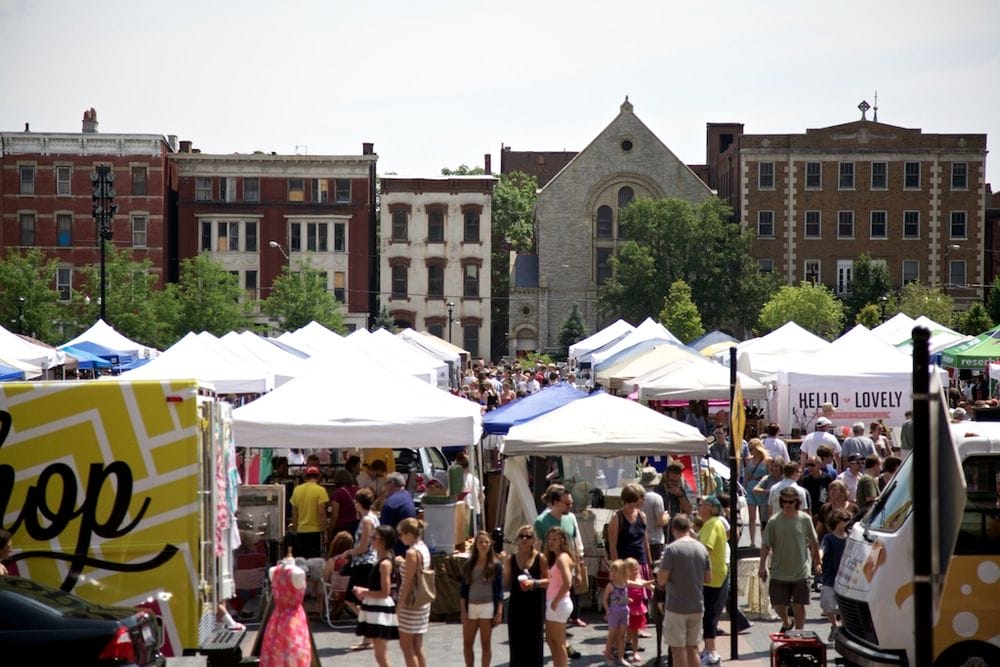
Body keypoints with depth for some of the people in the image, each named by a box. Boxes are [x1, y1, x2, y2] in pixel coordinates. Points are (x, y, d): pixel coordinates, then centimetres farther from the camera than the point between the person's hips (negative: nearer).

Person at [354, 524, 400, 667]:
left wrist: (364, 593, -10)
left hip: (381, 611, -10)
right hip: (376, 609, 10)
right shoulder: (382, 561, 12)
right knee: (380, 654, 16)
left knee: (381, 655, -8)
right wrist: (365, 591, 8)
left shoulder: (385, 564, -17)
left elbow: (385, 592, -20)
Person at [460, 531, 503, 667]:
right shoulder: (468, 565, 6)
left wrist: (499, 612, -7)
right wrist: (463, 611, 0)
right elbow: (464, 590, 7)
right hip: (470, 607, 3)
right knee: (467, 644, 5)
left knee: (485, 644, 3)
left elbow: (499, 590, -1)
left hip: (487, 607, -3)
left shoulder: (495, 565, 0)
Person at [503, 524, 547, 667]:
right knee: (517, 639, 2)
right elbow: (506, 584, 9)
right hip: (516, 603, 2)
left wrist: (534, 583, -18)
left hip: (535, 604, -2)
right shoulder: (510, 559, 5)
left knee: (534, 640, 0)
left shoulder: (540, 558, -2)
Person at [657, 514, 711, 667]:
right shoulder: (701, 548, 4)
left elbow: (661, 580, -15)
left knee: (678, 649, 2)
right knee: (693, 648, 12)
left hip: (676, 607, -5)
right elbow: (708, 578, 10)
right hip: (697, 607, 5)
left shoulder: (672, 549, -13)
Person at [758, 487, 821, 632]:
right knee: (778, 604, 6)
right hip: (779, 573, 0)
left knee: (799, 605, 3)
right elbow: (766, 545, -3)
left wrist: (817, 562, 15)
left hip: (800, 572, 0)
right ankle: (786, 623, 37)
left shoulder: (805, 519, -4)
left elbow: (814, 543, 8)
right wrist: (762, 566, -8)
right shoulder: (774, 521, -7)